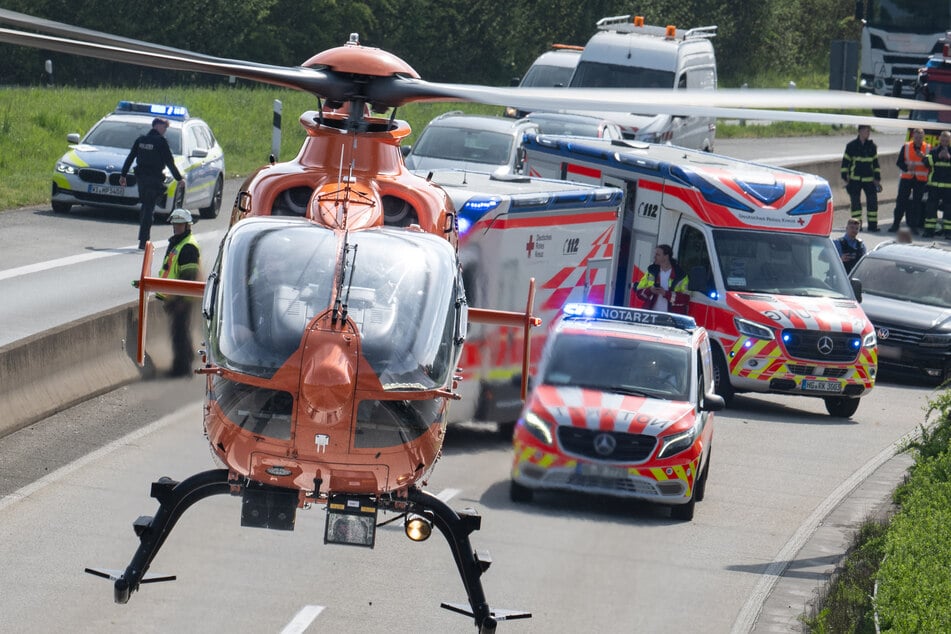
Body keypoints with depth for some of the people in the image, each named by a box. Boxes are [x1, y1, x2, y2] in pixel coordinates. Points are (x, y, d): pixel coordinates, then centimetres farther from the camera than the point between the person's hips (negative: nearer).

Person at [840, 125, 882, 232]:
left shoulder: (872, 146, 8)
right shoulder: (851, 145, -2)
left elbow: (875, 163, 14)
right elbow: (845, 162, 1)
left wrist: (877, 179, 11)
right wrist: (845, 178, -4)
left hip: (869, 179, 3)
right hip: (855, 179, -3)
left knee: (873, 201, -1)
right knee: (855, 202, -2)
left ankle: (872, 224, 7)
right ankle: (857, 224, 5)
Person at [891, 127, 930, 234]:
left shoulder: (928, 148, 1)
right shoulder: (906, 147, 2)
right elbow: (899, 162, 4)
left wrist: (923, 157, -22)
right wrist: (907, 167, -16)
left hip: (921, 180, -1)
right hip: (907, 178, 1)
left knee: (917, 203, 1)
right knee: (901, 201, 0)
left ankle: (914, 226, 7)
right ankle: (896, 224, 6)